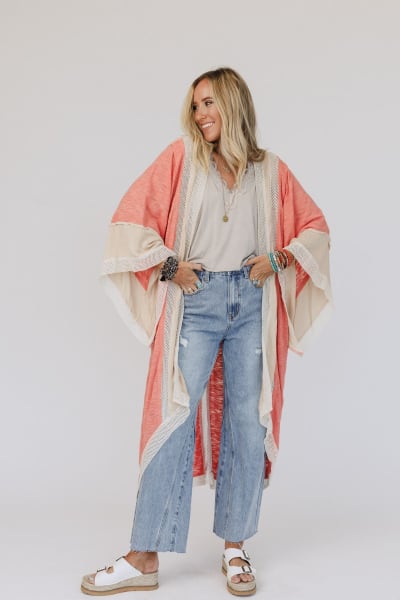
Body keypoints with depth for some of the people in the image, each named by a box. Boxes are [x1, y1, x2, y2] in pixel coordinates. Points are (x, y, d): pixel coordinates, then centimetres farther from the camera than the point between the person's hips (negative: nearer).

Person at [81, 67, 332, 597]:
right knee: (175, 419, -6)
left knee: (248, 422, 3)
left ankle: (235, 548, 17)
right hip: (196, 301, -1)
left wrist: (278, 258, 0)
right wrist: (169, 267, -4)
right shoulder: (182, 157, 6)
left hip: (252, 303, 2)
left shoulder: (270, 170, 10)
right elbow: (131, 216, 2)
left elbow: (315, 225, 16)